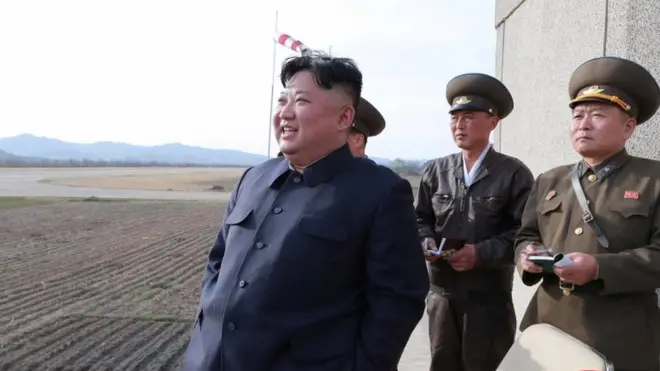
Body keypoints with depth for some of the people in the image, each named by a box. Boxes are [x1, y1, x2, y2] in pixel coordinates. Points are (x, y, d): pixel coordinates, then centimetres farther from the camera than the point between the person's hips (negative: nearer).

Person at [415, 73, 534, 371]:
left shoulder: (513, 173, -5)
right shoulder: (435, 171, 5)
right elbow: (421, 219, 13)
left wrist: (482, 253, -19)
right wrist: (426, 241, -8)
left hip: (490, 298, -3)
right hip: (441, 294, 4)